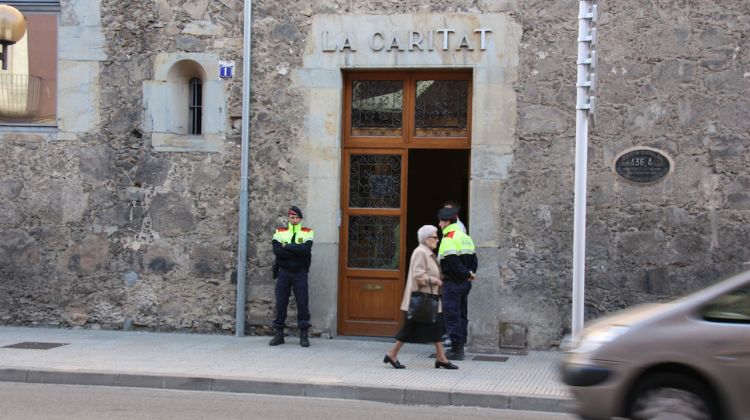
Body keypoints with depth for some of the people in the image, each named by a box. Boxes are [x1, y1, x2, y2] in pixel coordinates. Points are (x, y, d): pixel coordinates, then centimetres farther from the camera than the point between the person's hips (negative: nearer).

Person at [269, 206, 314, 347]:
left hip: (300, 273, -1)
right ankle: (278, 334, 11)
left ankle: (304, 334, 6)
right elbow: (277, 250, -12)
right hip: (283, 273, 1)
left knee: (302, 304, -2)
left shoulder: (307, 232, 2)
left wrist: (288, 247, -15)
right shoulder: (280, 232, 5)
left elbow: (306, 249, -17)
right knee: (280, 303, 3)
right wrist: (297, 251, -14)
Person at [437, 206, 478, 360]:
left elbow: (453, 262, -21)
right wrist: (470, 273, 6)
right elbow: (474, 259, 15)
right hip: (465, 283, 9)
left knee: (451, 314, -4)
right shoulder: (465, 237, 14)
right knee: (462, 314, 14)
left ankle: (456, 348, -4)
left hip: (452, 282, -9)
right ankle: (460, 346, 20)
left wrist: (467, 274, -11)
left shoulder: (449, 238, -14)